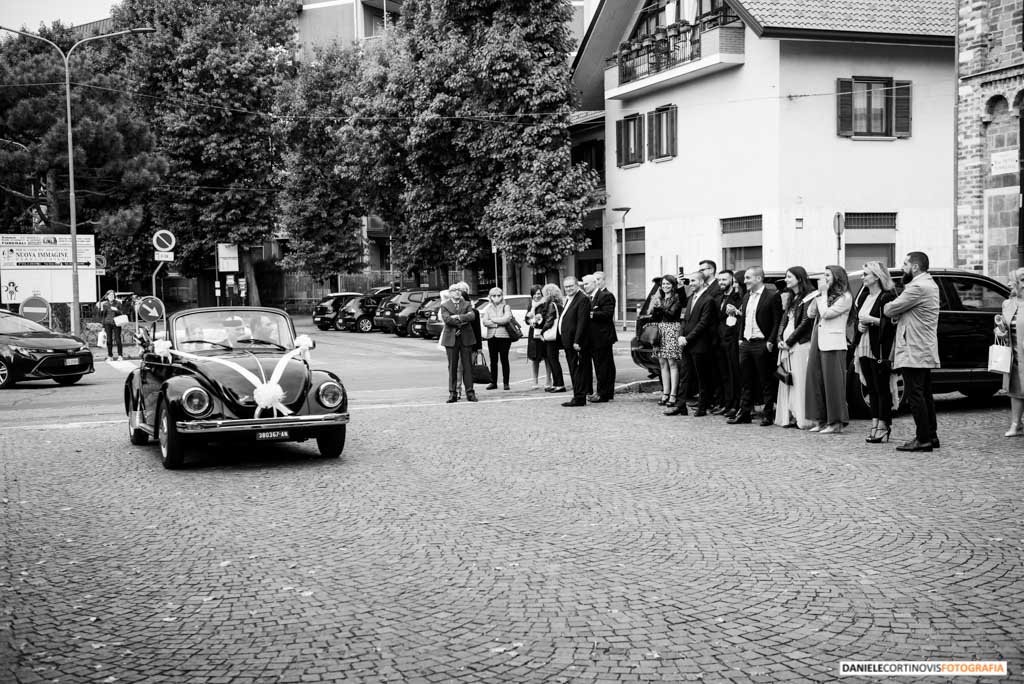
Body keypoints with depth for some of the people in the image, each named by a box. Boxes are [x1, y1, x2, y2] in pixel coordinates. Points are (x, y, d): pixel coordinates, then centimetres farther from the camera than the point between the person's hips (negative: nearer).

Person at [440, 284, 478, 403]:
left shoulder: (467, 305, 13)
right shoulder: (445, 306, 8)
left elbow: (472, 316, -7)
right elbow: (447, 319, -10)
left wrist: (458, 317, -16)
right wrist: (463, 321, -12)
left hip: (466, 339, 1)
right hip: (451, 339, -1)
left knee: (467, 366, 1)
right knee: (452, 367, 0)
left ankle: (470, 392, 5)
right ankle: (453, 393, 4)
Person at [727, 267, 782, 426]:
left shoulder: (772, 295, -8)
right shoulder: (747, 296, 15)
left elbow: (777, 321, -11)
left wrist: (771, 342, -15)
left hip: (762, 345, -7)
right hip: (746, 344, 7)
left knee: (766, 381, 1)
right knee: (746, 381, 10)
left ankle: (768, 414, 8)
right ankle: (744, 412, 15)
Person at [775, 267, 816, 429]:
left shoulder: (808, 297, -6)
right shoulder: (790, 298, 19)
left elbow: (805, 322, -12)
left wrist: (790, 341, -12)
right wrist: (780, 339, 2)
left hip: (801, 345, -8)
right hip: (787, 346, 8)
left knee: (800, 381, -9)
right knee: (787, 381, 6)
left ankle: (801, 418, -7)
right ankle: (789, 416, 8)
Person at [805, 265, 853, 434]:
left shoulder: (845, 297, -6)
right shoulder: (825, 295, 16)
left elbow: (826, 313, -15)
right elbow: (810, 313, 9)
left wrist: (823, 293, -6)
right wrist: (819, 293, 4)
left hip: (833, 344, -8)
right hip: (817, 342, 8)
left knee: (833, 382, -4)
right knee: (815, 380, 7)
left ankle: (836, 423, 1)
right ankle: (821, 421, 14)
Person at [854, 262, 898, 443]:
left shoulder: (887, 297, -9)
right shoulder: (864, 296, 17)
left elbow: (892, 323, -17)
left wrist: (871, 320, -17)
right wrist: (859, 325, 6)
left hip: (880, 350, -8)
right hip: (864, 348, 8)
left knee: (882, 388, -5)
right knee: (871, 389, 9)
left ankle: (884, 427, -2)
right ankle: (875, 424, 12)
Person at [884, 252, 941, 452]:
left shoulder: (918, 287, -17)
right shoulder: (929, 284, 19)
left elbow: (891, 310, -15)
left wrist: (886, 307, 6)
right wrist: (897, 315, -3)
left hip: (914, 351, -11)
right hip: (925, 351, 11)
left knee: (915, 395, -7)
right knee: (924, 394, 15)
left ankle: (923, 439, -6)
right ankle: (931, 435, 20)